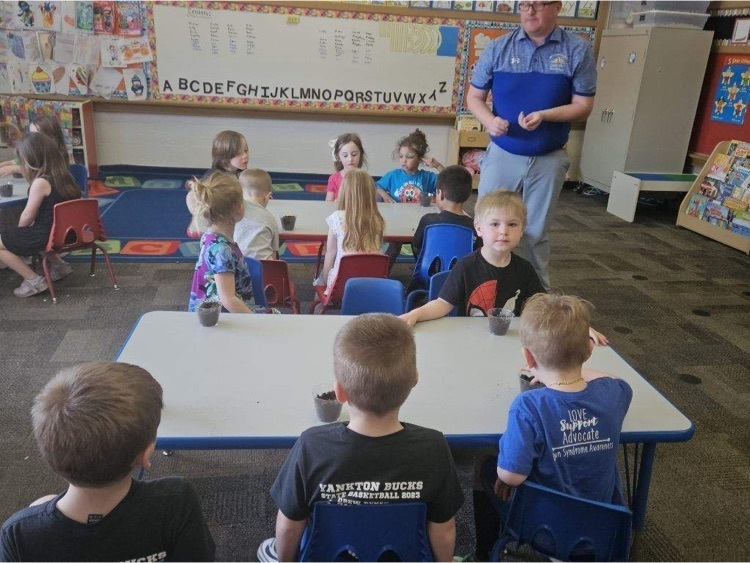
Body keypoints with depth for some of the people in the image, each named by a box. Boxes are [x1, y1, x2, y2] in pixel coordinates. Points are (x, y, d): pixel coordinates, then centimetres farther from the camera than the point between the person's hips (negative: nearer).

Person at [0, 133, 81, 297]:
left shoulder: (41, 182, -23)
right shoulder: (62, 175, 2)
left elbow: (26, 218, -14)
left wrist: (17, 232, 4)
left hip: (46, 235, -9)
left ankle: (34, 281, 2)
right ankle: (59, 265, 29)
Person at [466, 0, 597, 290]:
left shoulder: (578, 50, -5)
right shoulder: (498, 47, -2)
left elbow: (583, 105, -4)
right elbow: (474, 96, 3)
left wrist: (544, 115, -22)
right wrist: (489, 120, -18)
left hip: (549, 160, 0)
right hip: (502, 155, 1)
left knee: (536, 233, 12)